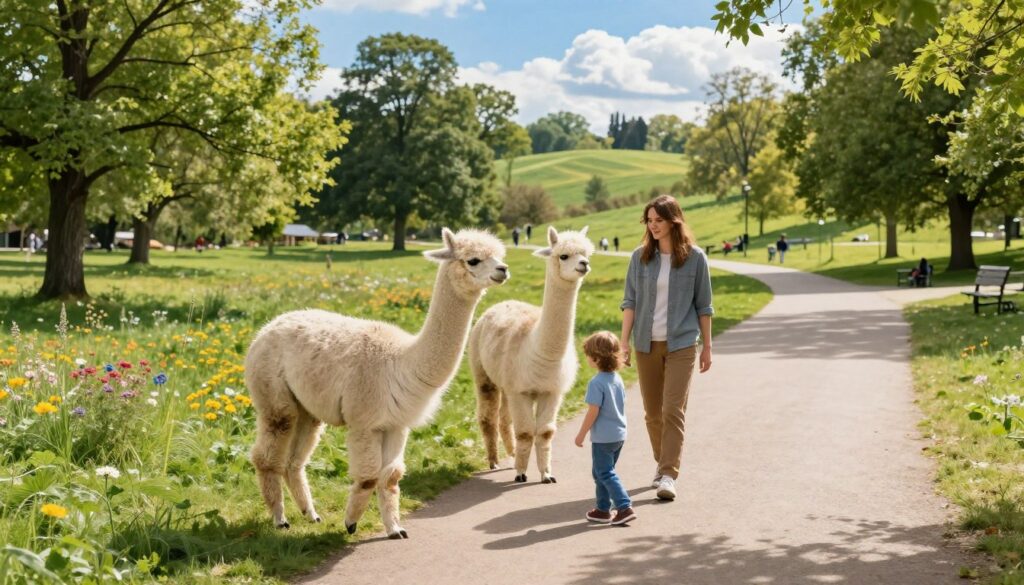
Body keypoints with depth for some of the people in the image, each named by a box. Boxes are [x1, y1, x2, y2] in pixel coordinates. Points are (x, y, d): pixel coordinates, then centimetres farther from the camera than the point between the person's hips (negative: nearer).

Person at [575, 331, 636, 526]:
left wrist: (581, 434, -11)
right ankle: (603, 509, 23)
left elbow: (593, 412, -20)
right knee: (600, 472, 19)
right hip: (619, 434, 9)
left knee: (605, 473, -2)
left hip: (603, 437, -9)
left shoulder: (596, 383, -20)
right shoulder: (617, 379, 5)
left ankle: (625, 507, -10)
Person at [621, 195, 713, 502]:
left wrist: (707, 346, 5)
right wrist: (624, 342, -2)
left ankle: (669, 475, -10)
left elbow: (703, 306, 3)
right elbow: (630, 302, 4)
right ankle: (662, 463, 28)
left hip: (681, 344, -3)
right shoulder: (641, 257, 2)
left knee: (673, 410, -10)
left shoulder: (694, 258, -3)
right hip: (647, 343, 3)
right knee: (652, 411, 11)